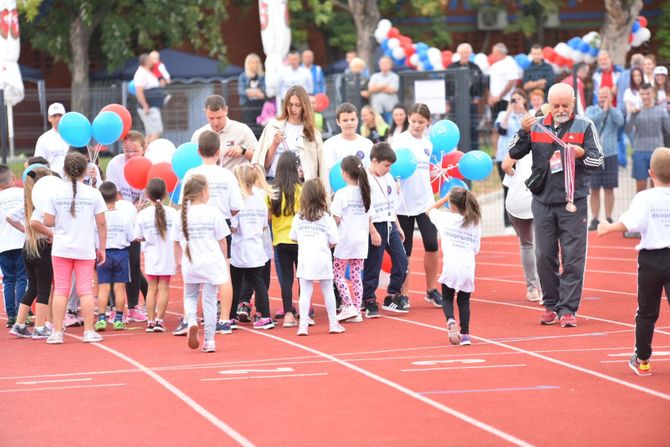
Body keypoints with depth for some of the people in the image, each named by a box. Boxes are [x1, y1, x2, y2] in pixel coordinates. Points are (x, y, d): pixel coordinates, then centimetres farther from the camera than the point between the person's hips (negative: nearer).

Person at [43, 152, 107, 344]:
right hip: (85, 249, 0)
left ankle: (57, 332, 4)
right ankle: (89, 331, 4)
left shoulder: (56, 193, -4)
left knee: (60, 290, 5)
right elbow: (101, 223, -3)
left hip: (61, 249, 0)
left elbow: (48, 222, -6)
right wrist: (102, 248, 6)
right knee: (85, 290, 4)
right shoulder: (93, 193, -4)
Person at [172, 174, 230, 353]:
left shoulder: (182, 214, -1)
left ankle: (191, 320, -9)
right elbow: (222, 240, 0)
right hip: (211, 263, -2)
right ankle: (209, 340, 6)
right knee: (209, 300, 5)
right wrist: (224, 258, 14)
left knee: (190, 296, 21)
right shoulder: (213, 212, -7)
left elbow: (177, 242, 4)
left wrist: (178, 262, 16)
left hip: (190, 264, 2)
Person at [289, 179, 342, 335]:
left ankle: (303, 325, -5)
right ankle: (333, 324, 18)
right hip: (322, 258, -1)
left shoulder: (298, 218, 2)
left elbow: (294, 237, 9)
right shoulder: (327, 218, -4)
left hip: (305, 259, 1)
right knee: (328, 292, 11)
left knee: (305, 292, 2)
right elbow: (333, 241, -4)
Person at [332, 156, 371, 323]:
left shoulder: (342, 194, -13)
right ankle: (357, 311, 9)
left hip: (345, 240, -5)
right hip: (361, 240, 5)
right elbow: (369, 219, 8)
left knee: (338, 273, 7)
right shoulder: (365, 192, 4)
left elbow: (336, 219, -15)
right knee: (356, 275, 10)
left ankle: (348, 306, -5)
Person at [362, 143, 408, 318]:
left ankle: (393, 297, 16)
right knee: (372, 266, -2)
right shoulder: (366, 180, -13)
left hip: (390, 225, 8)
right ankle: (369, 302, 6)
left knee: (401, 260, 5)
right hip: (375, 226, -8)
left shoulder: (389, 178, 13)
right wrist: (373, 232, -19)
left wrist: (398, 226, 18)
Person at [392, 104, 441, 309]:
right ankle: (403, 294, 10)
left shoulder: (427, 144, 9)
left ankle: (431, 290, 12)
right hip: (404, 202, -4)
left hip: (425, 201, 4)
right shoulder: (400, 141, -6)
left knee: (431, 244, -3)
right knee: (404, 250, 1)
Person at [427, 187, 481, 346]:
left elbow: (429, 210, 24)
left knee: (447, 298, 14)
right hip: (468, 267, 2)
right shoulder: (475, 225, 11)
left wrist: (445, 197, 31)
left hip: (451, 267, -2)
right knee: (464, 301, 15)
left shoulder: (445, 218, 5)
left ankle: (450, 321, -14)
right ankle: (465, 334, 6)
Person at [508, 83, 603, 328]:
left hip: (573, 202, -3)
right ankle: (551, 305, 16)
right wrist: (524, 132, -11)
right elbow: (514, 153, 5)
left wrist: (582, 154, -22)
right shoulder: (537, 125, 6)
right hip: (543, 201, 3)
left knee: (573, 258, -5)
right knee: (545, 257, 6)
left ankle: (567, 308, -2)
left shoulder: (585, 126, -1)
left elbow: (598, 160, -2)